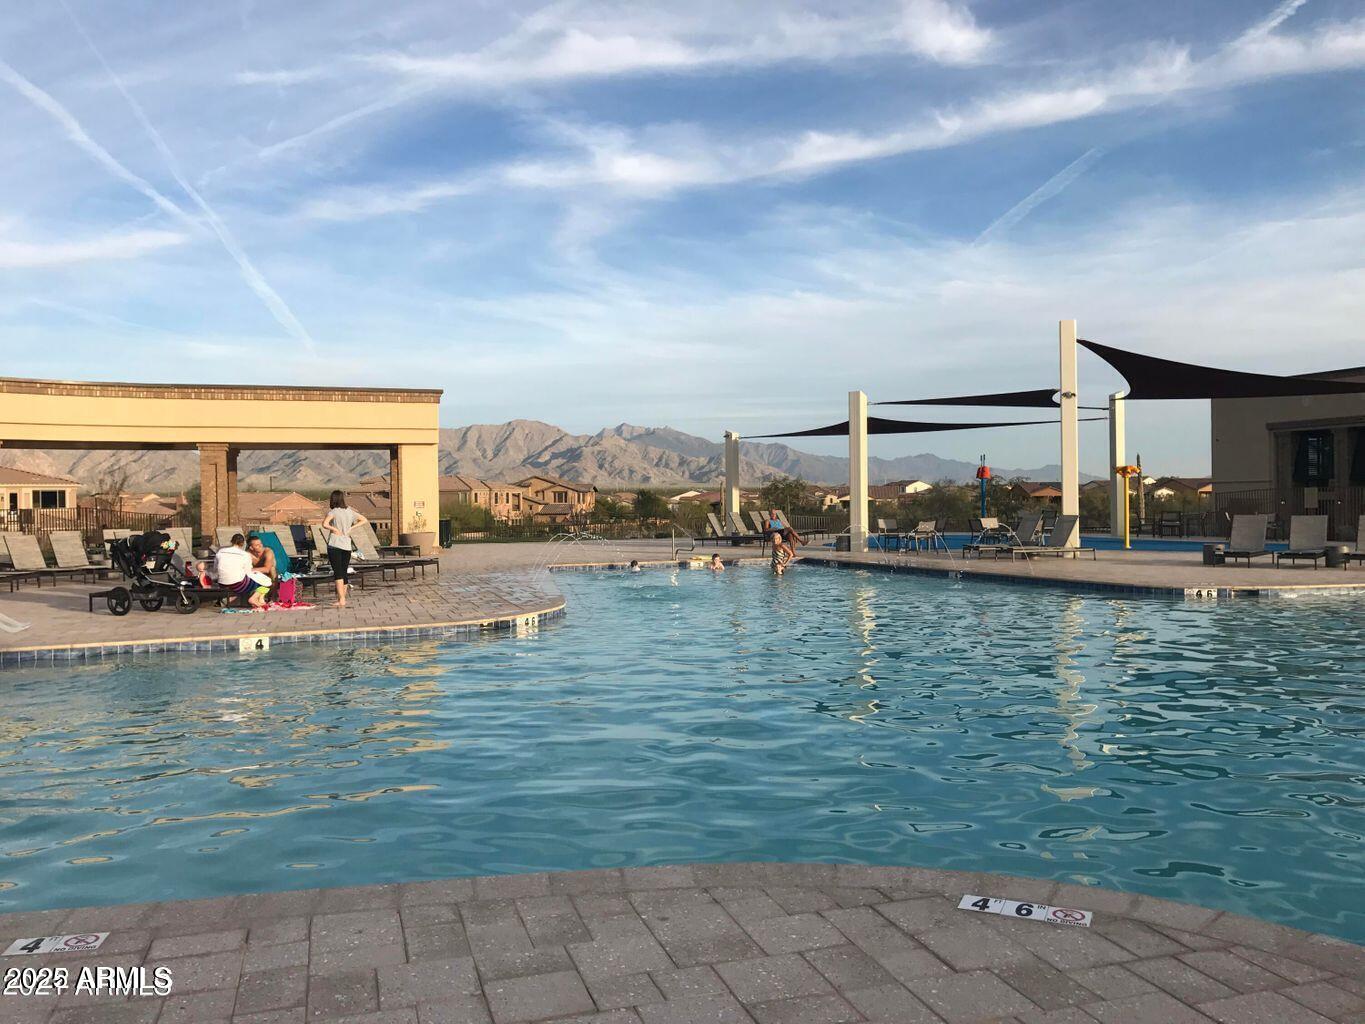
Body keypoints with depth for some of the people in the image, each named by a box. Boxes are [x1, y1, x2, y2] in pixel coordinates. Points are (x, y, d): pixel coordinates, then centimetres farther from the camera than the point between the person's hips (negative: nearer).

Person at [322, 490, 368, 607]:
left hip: (334, 545, -5)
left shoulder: (333, 512, -8)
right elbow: (364, 520, 15)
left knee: (338, 573, -6)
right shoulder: (350, 511, 9)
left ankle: (341, 600, -14)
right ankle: (342, 599, 16)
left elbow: (325, 524, -23)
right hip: (347, 545, 5)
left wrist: (334, 529, -8)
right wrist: (351, 528, 8)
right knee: (344, 573, 11)